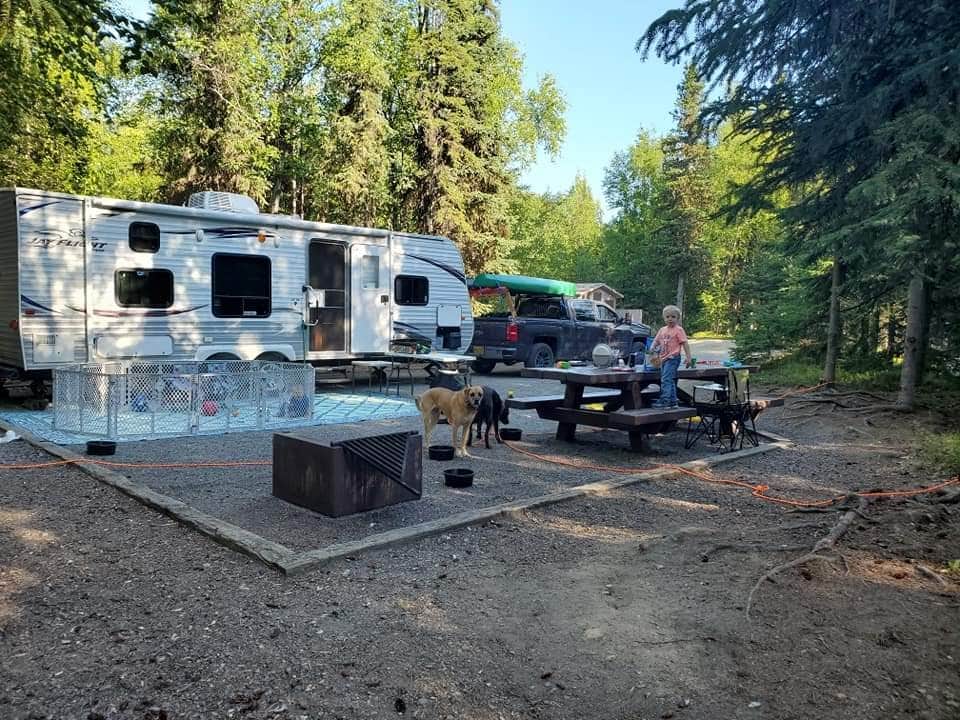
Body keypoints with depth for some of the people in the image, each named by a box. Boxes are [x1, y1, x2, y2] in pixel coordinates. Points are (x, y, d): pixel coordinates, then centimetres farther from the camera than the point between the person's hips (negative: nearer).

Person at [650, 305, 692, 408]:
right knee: (670, 380, 12)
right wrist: (653, 348, 0)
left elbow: (685, 343, -7)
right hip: (663, 359, 8)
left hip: (673, 358, -8)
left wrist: (688, 357, -13)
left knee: (666, 379, -19)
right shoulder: (662, 330, 16)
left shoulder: (678, 330, -4)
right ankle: (672, 401, 19)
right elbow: (656, 341, 22)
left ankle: (665, 400, -22)